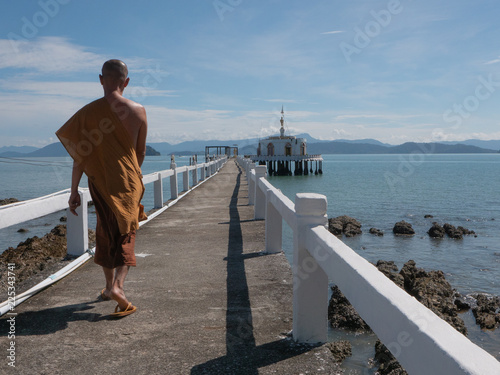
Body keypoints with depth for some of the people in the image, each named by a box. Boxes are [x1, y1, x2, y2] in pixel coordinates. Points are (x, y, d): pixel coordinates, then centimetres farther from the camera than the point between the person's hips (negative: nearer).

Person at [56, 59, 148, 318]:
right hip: (129, 184, -1)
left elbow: (80, 155, -6)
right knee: (126, 236, 7)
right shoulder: (138, 111, -5)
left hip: (101, 183, 1)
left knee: (105, 235, 17)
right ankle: (118, 285, -15)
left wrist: (74, 191, 1)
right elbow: (141, 153, 5)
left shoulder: (89, 112, -7)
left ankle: (110, 286, 31)